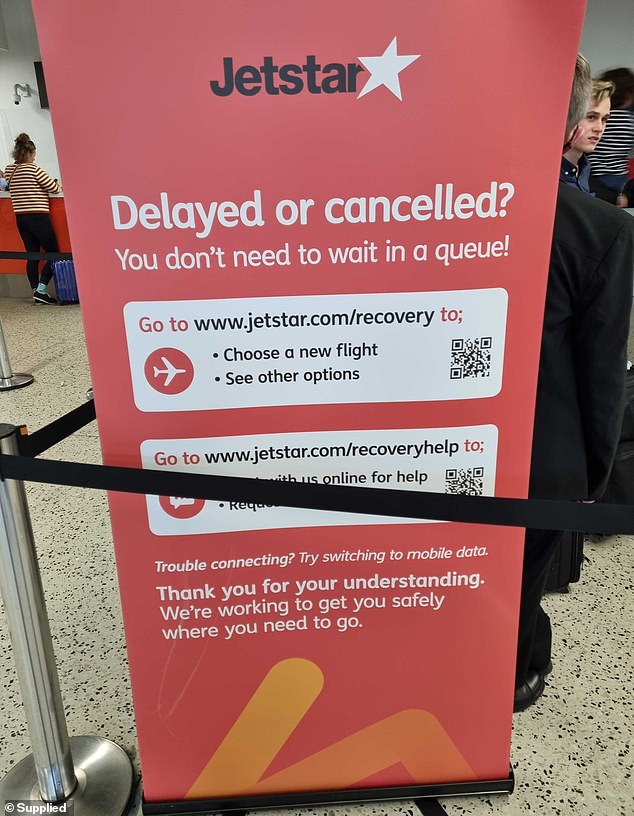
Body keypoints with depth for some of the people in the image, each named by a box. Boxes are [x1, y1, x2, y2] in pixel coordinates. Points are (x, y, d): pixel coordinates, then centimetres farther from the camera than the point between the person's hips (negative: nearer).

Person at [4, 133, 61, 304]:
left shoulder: (9, 170, 8)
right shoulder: (32, 168, -12)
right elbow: (54, 188, -8)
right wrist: (59, 186, 13)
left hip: (20, 218, 7)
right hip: (38, 217, -7)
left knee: (32, 256, 10)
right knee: (53, 254, 2)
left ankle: (36, 292, 11)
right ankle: (41, 289, -8)